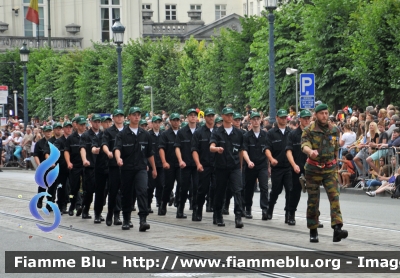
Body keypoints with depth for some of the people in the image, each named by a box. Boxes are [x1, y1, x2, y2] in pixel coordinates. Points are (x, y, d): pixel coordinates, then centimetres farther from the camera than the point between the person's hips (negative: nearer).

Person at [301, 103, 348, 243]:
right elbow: (304, 146, -20)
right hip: (313, 169, -2)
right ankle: (313, 232, 16)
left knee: (334, 197, -15)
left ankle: (337, 229, -25)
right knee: (313, 201, 4)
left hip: (329, 170, 2)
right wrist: (311, 151, -42)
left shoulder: (334, 130, 6)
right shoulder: (309, 130, -5)